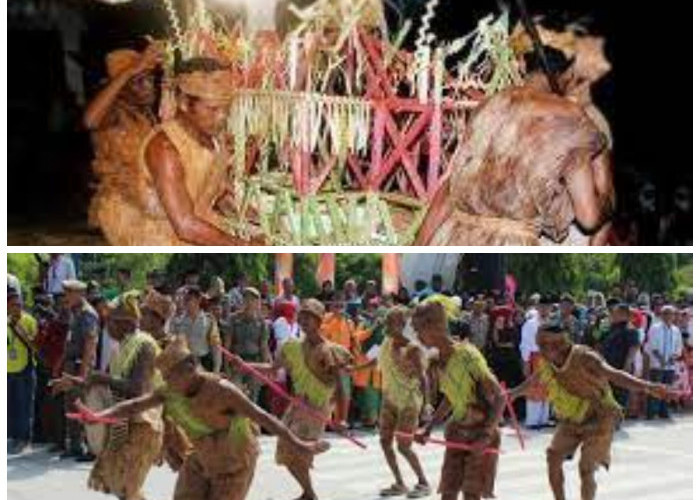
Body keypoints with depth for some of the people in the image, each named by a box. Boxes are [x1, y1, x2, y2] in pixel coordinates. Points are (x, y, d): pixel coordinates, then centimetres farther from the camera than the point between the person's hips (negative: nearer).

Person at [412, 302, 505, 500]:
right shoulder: (437, 360, 2)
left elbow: (499, 397, -20)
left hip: (482, 432, -7)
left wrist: (486, 436, -29)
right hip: (457, 432, 7)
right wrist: (428, 428, 10)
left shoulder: (467, 355, -21)